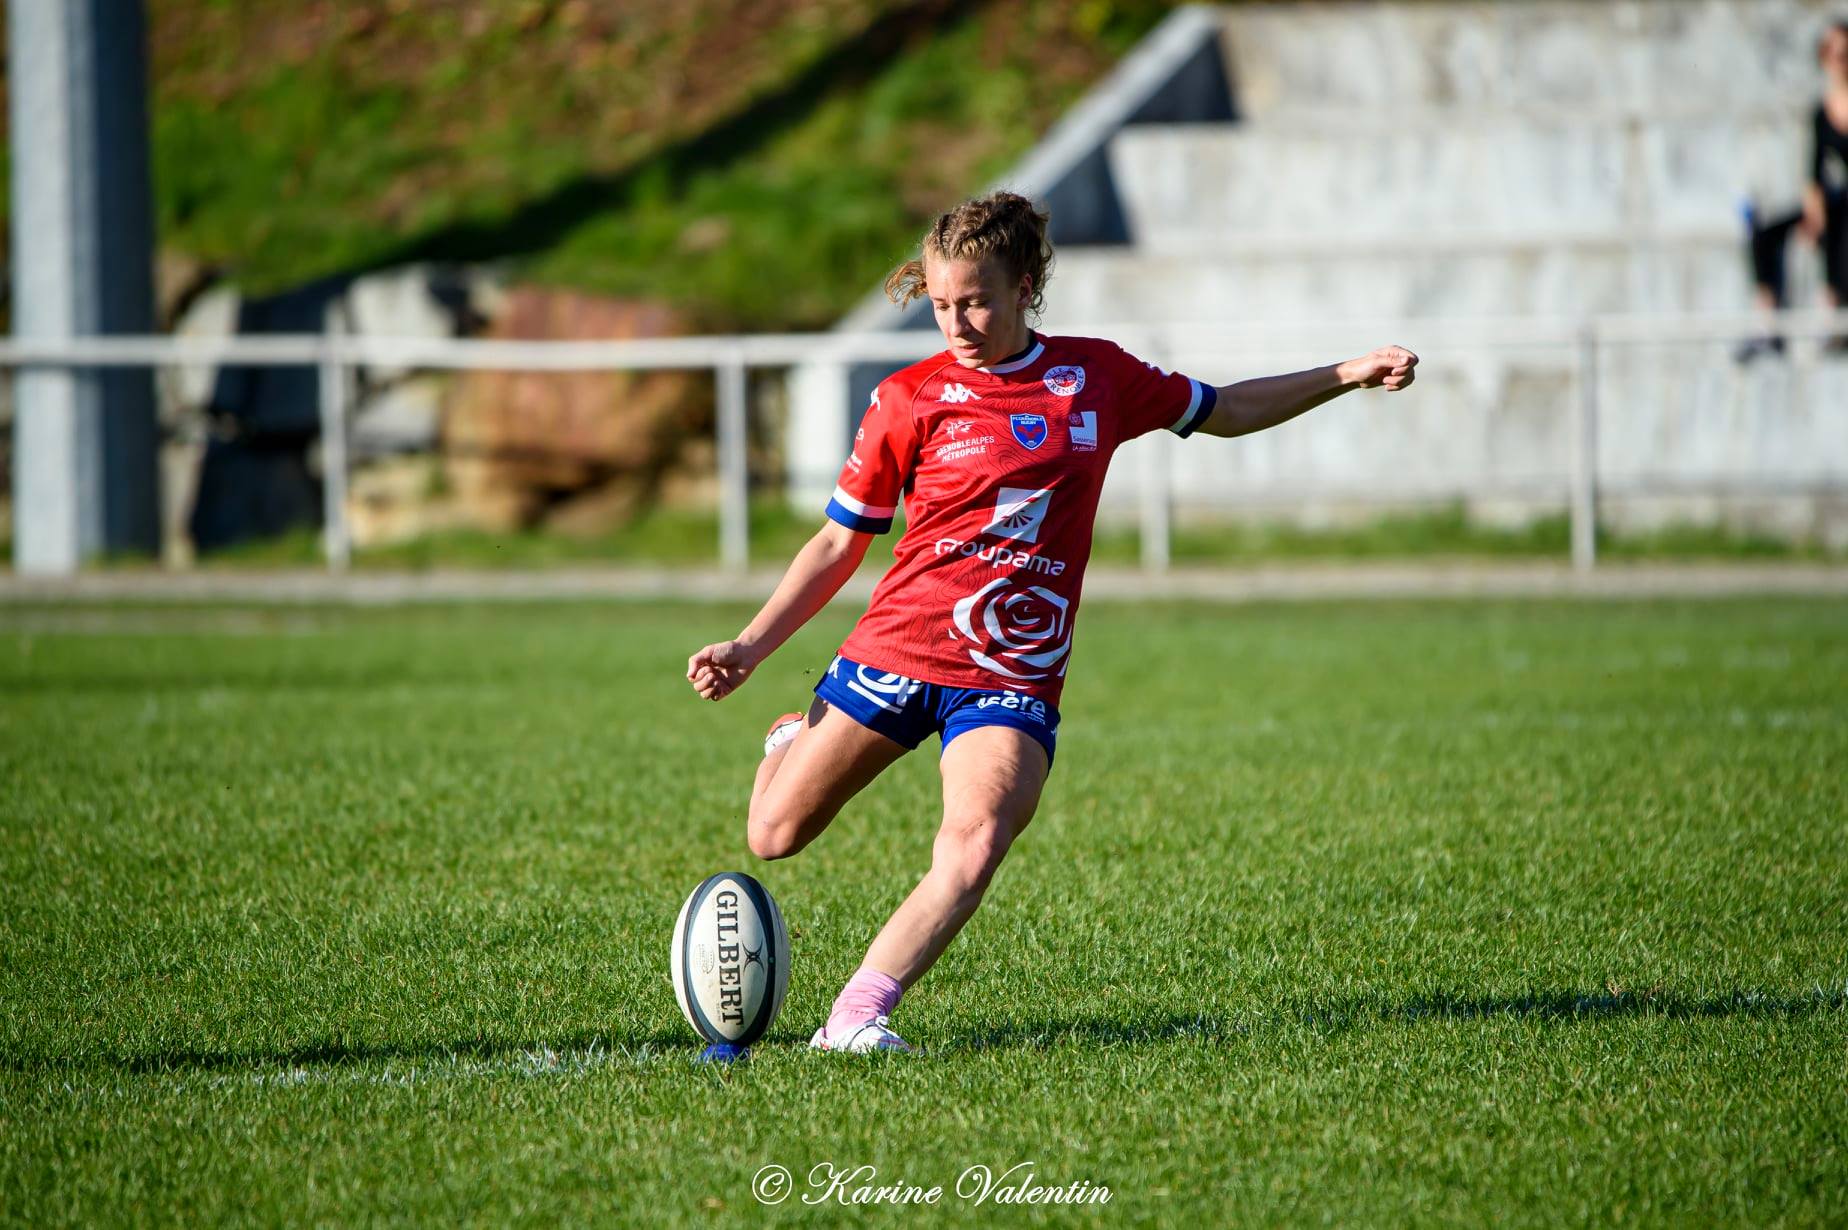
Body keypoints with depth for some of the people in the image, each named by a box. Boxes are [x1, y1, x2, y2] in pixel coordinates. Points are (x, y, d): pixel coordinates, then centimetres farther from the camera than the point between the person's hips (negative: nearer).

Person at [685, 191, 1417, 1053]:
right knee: (773, 837, 4)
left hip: (1014, 677, 0)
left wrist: (1347, 375, 18)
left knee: (973, 850, -26)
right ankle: (795, 739, 39)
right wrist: (749, 648, 1)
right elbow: (840, 543, 8)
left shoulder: (1096, 376, 7)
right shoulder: (908, 400, 1)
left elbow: (1224, 412, 25)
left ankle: (856, 1019, -27)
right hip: (896, 650, 0)